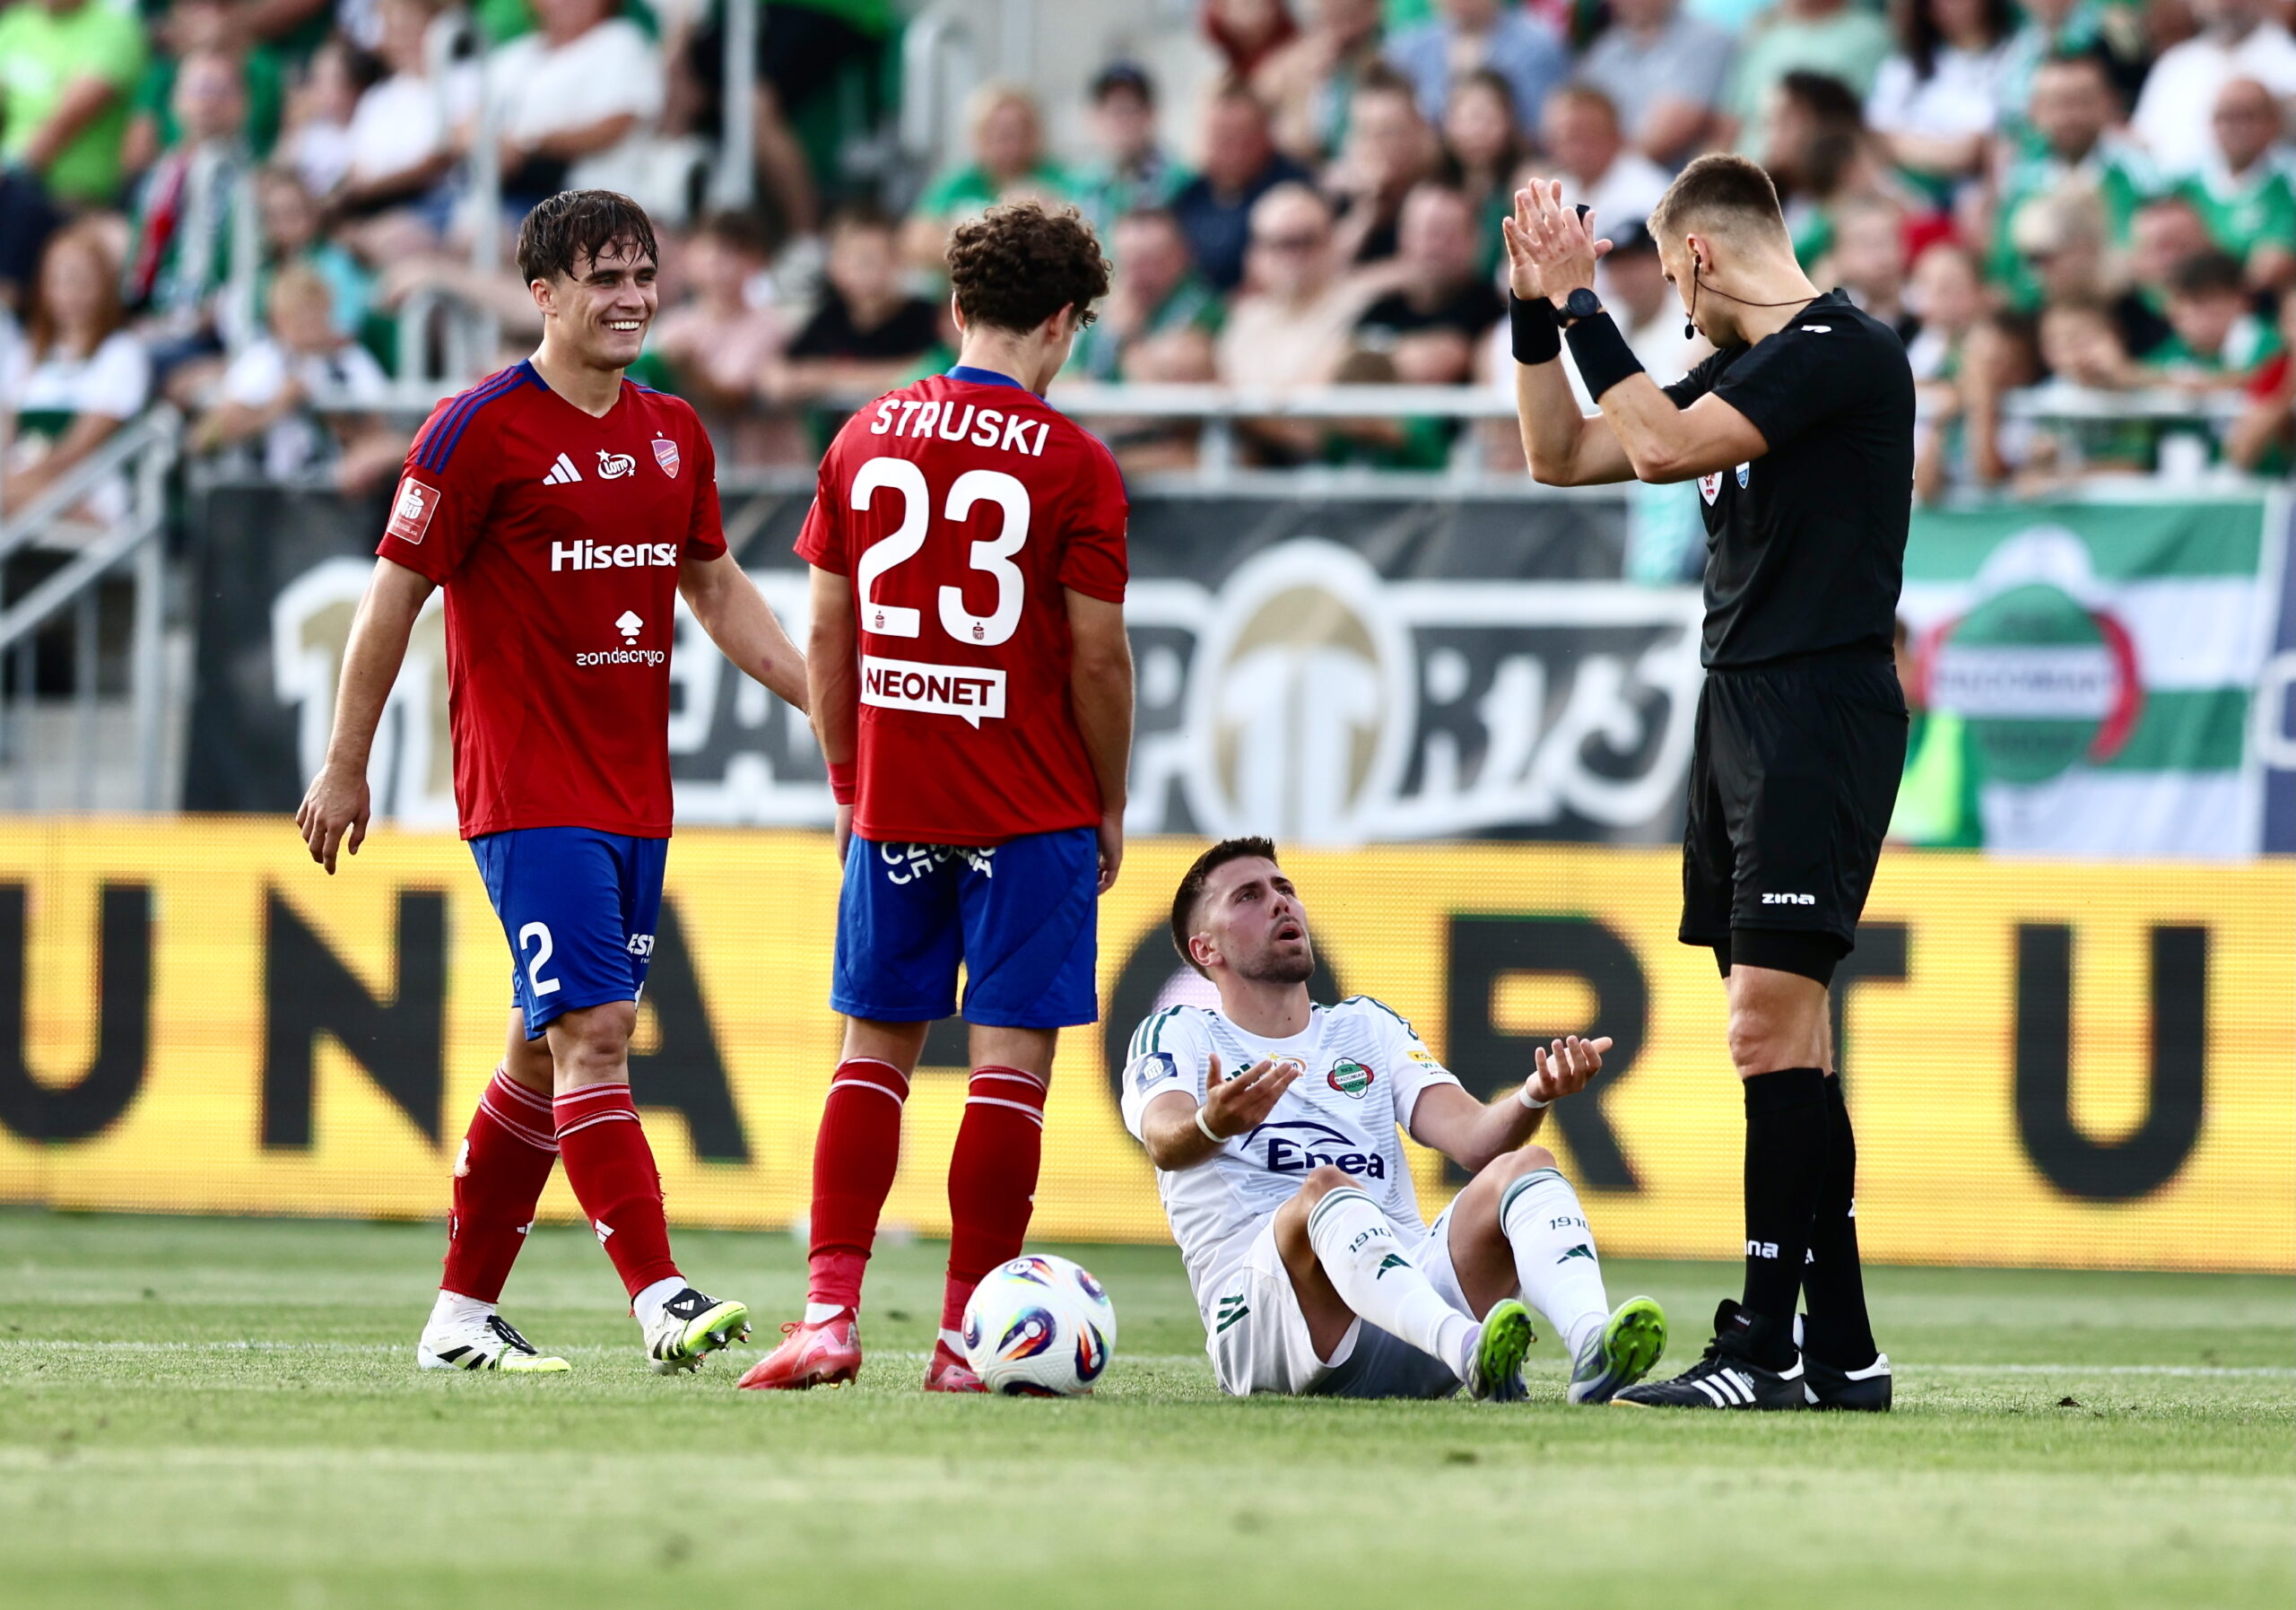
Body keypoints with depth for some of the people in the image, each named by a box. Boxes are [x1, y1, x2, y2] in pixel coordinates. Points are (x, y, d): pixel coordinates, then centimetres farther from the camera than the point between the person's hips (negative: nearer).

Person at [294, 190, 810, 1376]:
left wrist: (822, 697, 12)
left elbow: (716, 589, 23)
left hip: (635, 792, 7)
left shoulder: (673, 435, 12)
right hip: (528, 792, -7)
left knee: (550, 1048, 11)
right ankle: (661, 1302, -23)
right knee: (592, 1033, -15)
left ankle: (461, 1314, 19)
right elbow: (393, 596, -4)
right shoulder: (483, 429, -9)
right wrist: (345, 768, -2)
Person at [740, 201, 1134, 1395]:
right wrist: (1110, 809, 5)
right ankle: (967, 1336, -3)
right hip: (1031, 815, -4)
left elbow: (827, 636, 7)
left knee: (875, 1049, 10)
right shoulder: (1072, 465, -8)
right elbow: (1098, 657, -7)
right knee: (1010, 1061, 0)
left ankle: (831, 1310, 0)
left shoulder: (864, 441, 4)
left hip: (893, 807, 4)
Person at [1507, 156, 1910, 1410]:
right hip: (1739, 708, 10)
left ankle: (1762, 1344, -14)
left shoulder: (1843, 353, -10)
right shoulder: (1747, 367, 19)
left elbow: (1661, 447, -18)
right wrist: (1537, 311, 14)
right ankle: (1840, 1349, 10)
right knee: (1784, 1038, 8)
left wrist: (1583, 303, -10)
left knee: (1770, 1025, -13)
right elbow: (1561, 456, 24)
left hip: (1820, 708, -10)